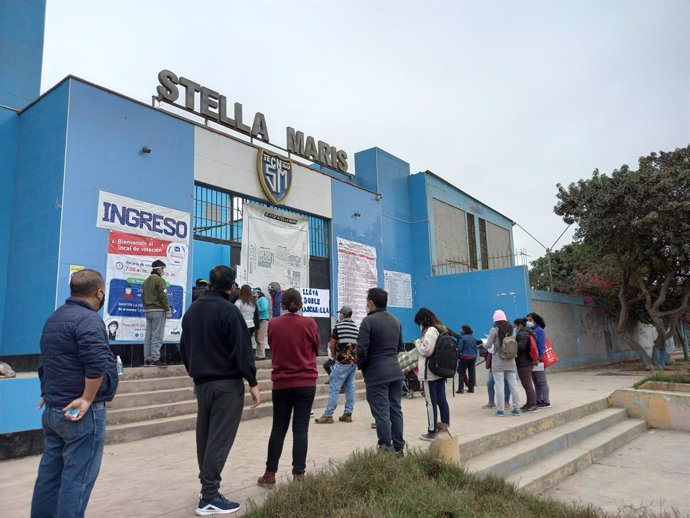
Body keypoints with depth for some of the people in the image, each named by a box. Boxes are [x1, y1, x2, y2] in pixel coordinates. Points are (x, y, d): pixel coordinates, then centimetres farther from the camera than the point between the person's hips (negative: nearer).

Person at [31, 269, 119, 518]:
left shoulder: (54, 318, 14)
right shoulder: (88, 319, -17)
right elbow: (97, 363, -29)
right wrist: (87, 399, -19)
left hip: (52, 408, 9)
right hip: (81, 413, -9)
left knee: (50, 471, 17)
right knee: (77, 477, -1)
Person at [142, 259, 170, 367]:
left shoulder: (147, 280, 15)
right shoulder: (159, 280, -11)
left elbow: (144, 296, 20)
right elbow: (163, 296, -16)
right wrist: (167, 310, -12)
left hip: (147, 310, 8)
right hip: (158, 310, -8)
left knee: (148, 335, 9)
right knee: (157, 336, -6)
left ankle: (147, 359, 10)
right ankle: (155, 359, -7)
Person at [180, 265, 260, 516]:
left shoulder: (192, 310, 10)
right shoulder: (228, 310, -14)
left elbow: (184, 347, 17)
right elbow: (242, 349, -17)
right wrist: (252, 383, -11)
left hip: (201, 383, 8)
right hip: (227, 383, -8)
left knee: (205, 437, 16)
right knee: (219, 439, -4)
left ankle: (207, 486, 24)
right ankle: (209, 497, -1)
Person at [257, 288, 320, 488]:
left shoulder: (273, 324, -4)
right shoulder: (309, 323, -8)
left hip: (281, 384, 2)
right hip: (306, 383, -1)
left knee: (278, 429, 11)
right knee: (300, 429, 3)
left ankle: (270, 475, 16)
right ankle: (298, 474, 5)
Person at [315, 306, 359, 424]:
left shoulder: (338, 327, -8)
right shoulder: (357, 328, 8)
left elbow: (332, 345, -4)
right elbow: (357, 345, 12)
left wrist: (333, 355, 12)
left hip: (342, 362, -6)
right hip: (354, 361, 6)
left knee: (334, 388, -2)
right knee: (350, 388, 9)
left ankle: (328, 415, 0)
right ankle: (348, 414, 11)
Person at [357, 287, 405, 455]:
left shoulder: (368, 321, -12)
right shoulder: (395, 321, 12)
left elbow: (362, 349, -17)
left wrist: (361, 366, 0)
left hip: (376, 374, -7)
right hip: (395, 372, 7)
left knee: (381, 413, -2)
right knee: (396, 410, 13)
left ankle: (386, 450, 2)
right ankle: (398, 448, 20)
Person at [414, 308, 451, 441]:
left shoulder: (430, 331, -15)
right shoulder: (441, 329, 14)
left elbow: (426, 350, -19)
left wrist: (417, 342, -3)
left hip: (430, 372, -9)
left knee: (431, 401, -3)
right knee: (441, 399, 12)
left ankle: (432, 431, 2)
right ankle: (445, 425, 17)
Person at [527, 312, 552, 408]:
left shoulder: (539, 330, -10)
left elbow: (541, 346, -16)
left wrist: (539, 358, -21)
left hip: (538, 361, -8)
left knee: (542, 382, -1)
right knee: (536, 382, 13)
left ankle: (546, 402, 7)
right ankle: (538, 401, 21)